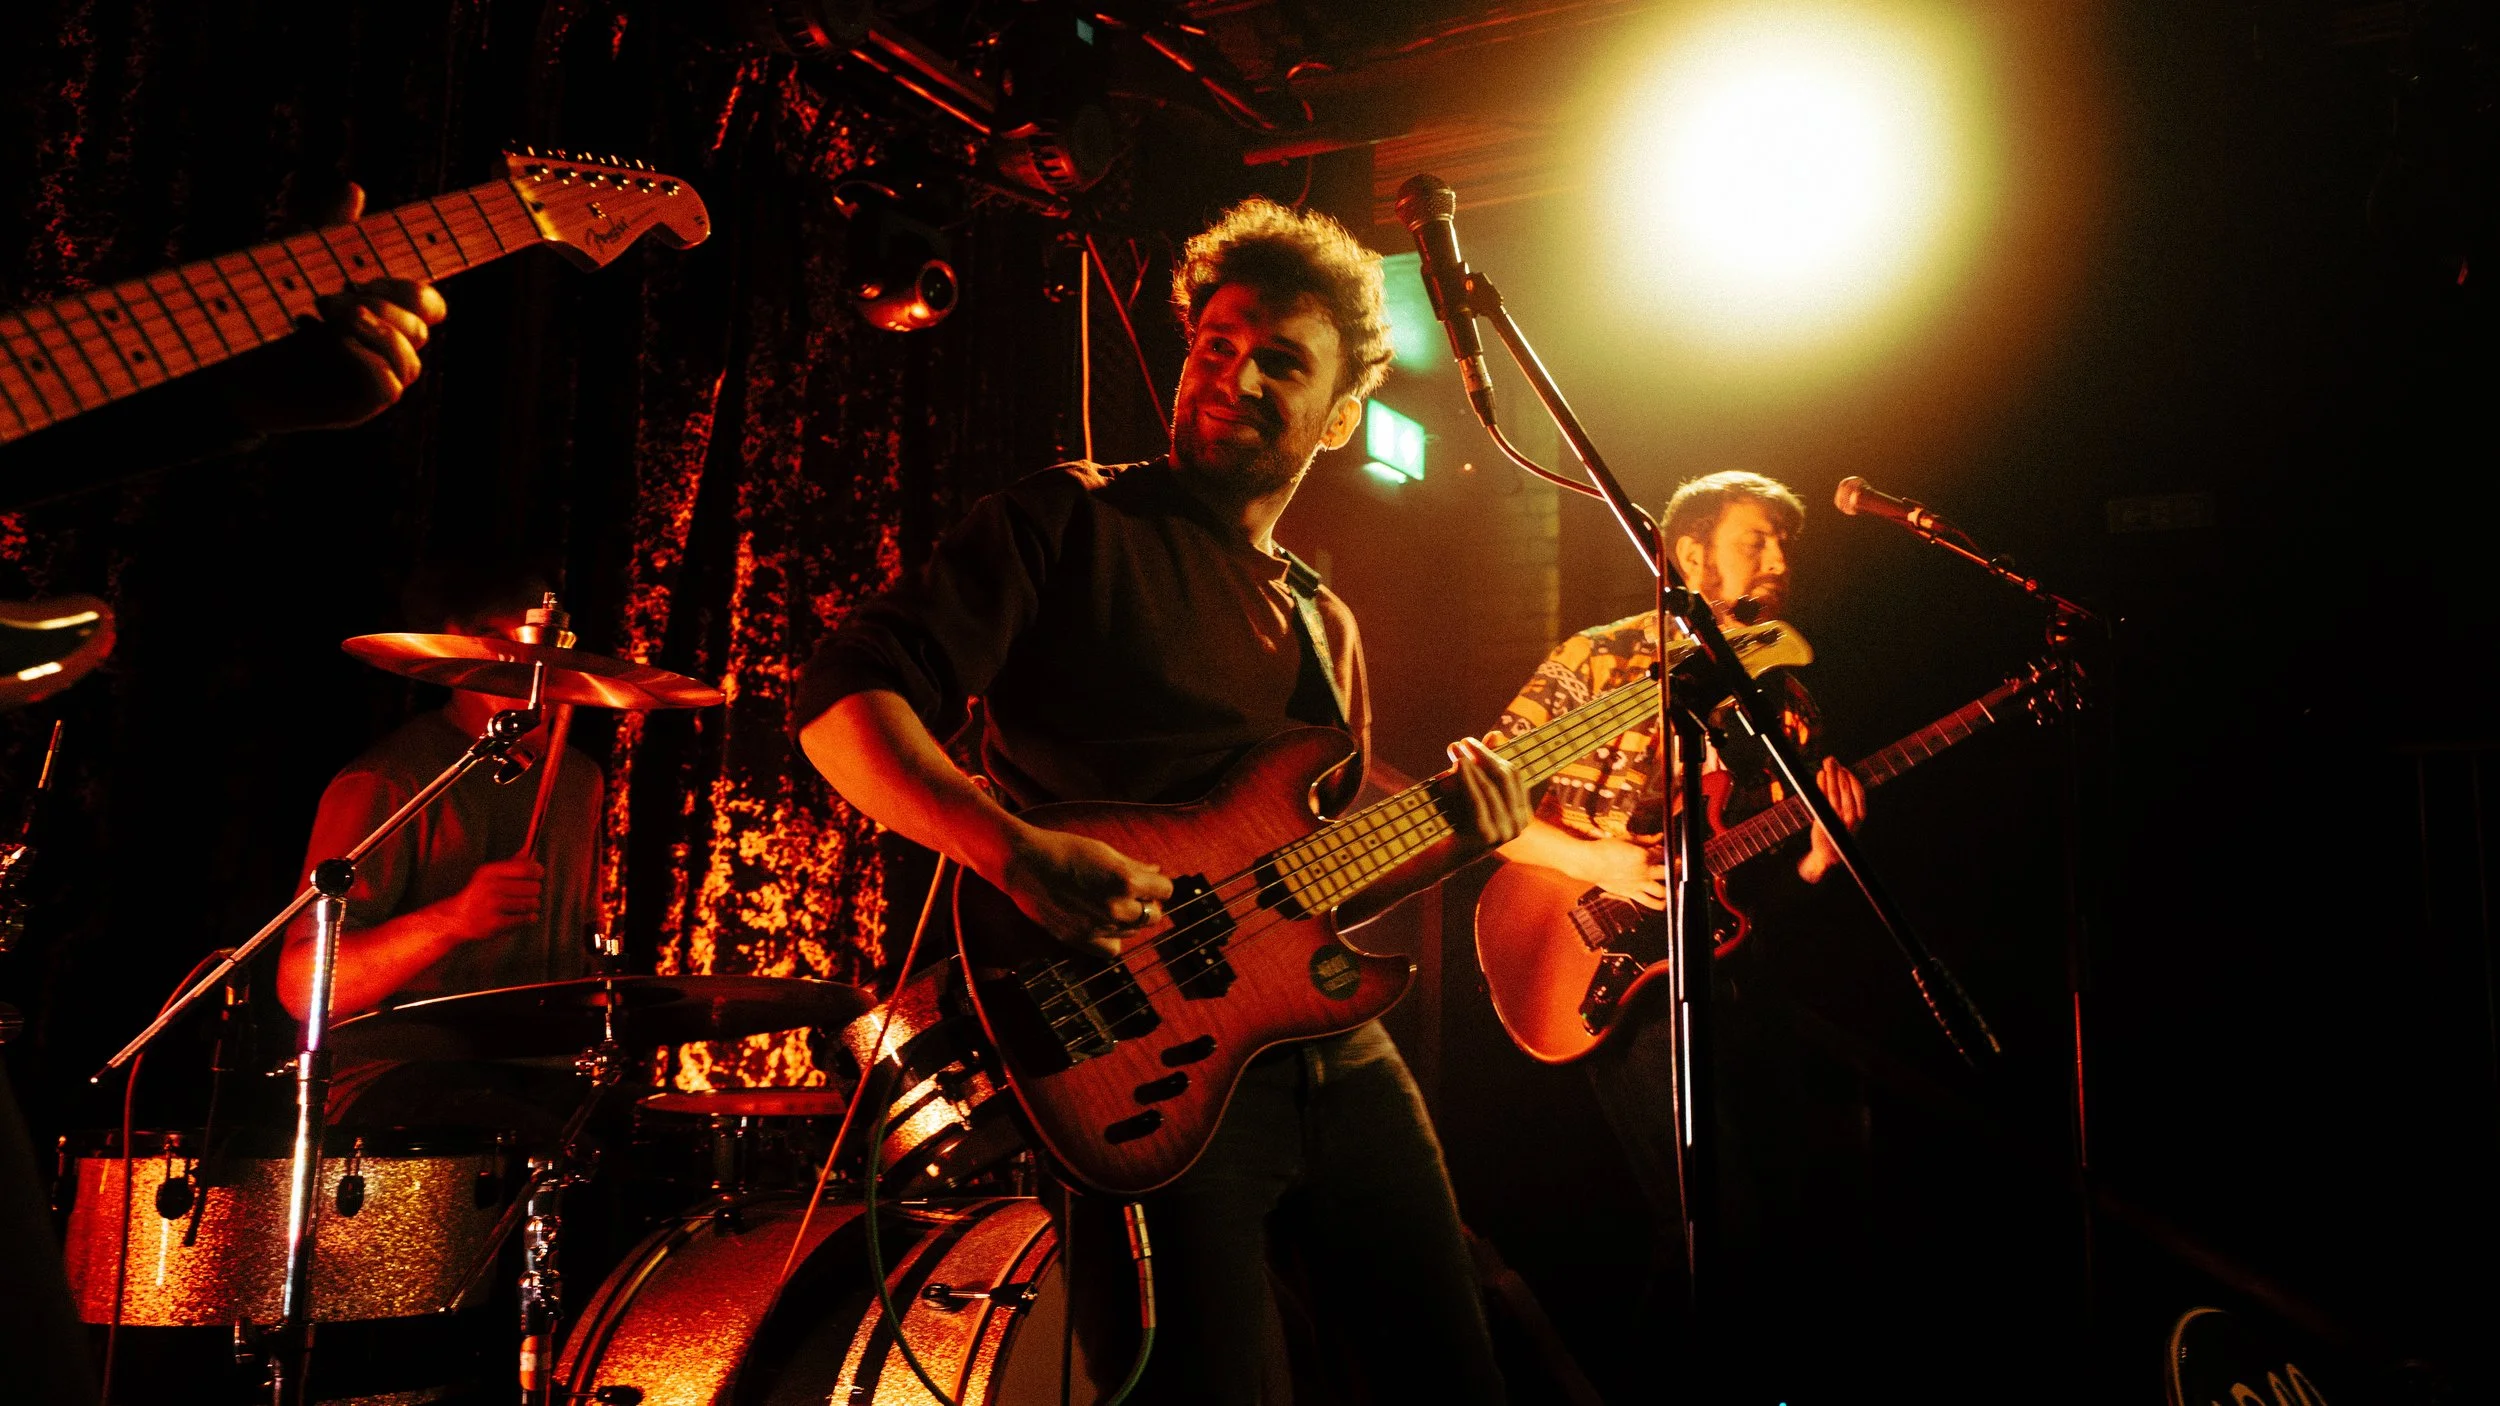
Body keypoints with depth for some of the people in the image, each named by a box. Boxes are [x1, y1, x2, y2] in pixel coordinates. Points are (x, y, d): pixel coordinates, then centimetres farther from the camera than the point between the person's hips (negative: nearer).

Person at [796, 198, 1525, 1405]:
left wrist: (1435, 843, 3)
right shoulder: (1073, 521, -2)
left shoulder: (1327, 626, 18)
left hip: (1337, 1052, 7)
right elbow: (843, 701, -13)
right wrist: (1024, 854, -27)